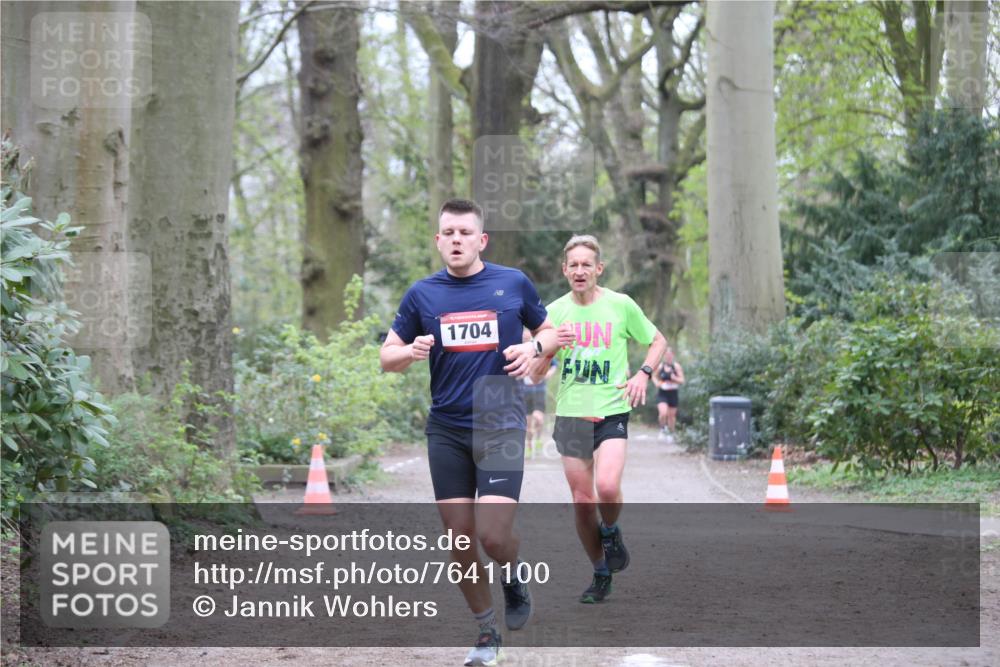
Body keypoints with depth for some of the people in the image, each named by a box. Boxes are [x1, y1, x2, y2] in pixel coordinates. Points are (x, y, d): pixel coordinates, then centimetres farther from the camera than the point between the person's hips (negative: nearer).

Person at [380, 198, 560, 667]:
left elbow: (550, 331, 15)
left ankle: (514, 579, 21)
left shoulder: (514, 284, 1)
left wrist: (534, 349, -8)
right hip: (446, 430, 2)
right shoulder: (422, 294, 4)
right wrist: (411, 352, -13)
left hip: (501, 426, -2)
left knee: (493, 535, -14)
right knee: (460, 537, 2)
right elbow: (387, 356, 10)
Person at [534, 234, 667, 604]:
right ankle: (601, 574, 21)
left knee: (607, 488, -23)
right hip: (570, 414, 3)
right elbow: (534, 373, 3)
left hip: (611, 411, -3)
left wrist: (642, 375, -4)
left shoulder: (621, 305, -2)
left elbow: (658, 341, 13)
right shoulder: (554, 311, 3)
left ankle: (610, 531, 10)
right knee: (582, 500, 4)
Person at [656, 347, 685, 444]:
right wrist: (657, 382, -5)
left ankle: (670, 434, 29)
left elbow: (682, 380, -4)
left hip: (673, 393, 1)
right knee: (663, 413, -21)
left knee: (672, 415, 10)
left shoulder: (676, 366, -3)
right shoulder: (660, 367, 0)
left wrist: (674, 379, -23)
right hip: (662, 394, -1)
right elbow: (655, 377, 17)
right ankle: (662, 429, 7)